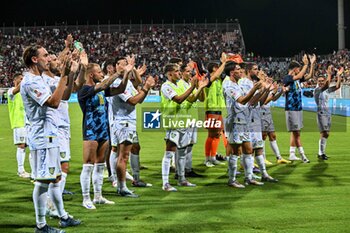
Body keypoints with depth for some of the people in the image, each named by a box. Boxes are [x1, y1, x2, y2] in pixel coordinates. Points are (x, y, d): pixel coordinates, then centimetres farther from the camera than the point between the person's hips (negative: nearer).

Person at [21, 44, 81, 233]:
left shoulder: (38, 80, 16)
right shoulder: (30, 82, -17)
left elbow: (60, 97, 24)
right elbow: (53, 102, -27)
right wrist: (64, 76, -26)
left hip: (50, 136, 11)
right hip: (42, 138, -11)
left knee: (55, 177, 17)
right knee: (42, 180, -5)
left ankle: (63, 217, 29)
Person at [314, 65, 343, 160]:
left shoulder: (327, 90, 12)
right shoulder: (317, 90, -9)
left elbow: (337, 86, 2)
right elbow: (326, 85, -26)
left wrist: (339, 75, -1)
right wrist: (329, 74, -24)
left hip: (328, 113, 7)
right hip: (321, 113, -7)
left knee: (326, 134, 9)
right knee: (324, 134, -12)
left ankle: (322, 153, 16)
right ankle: (321, 153, -6)